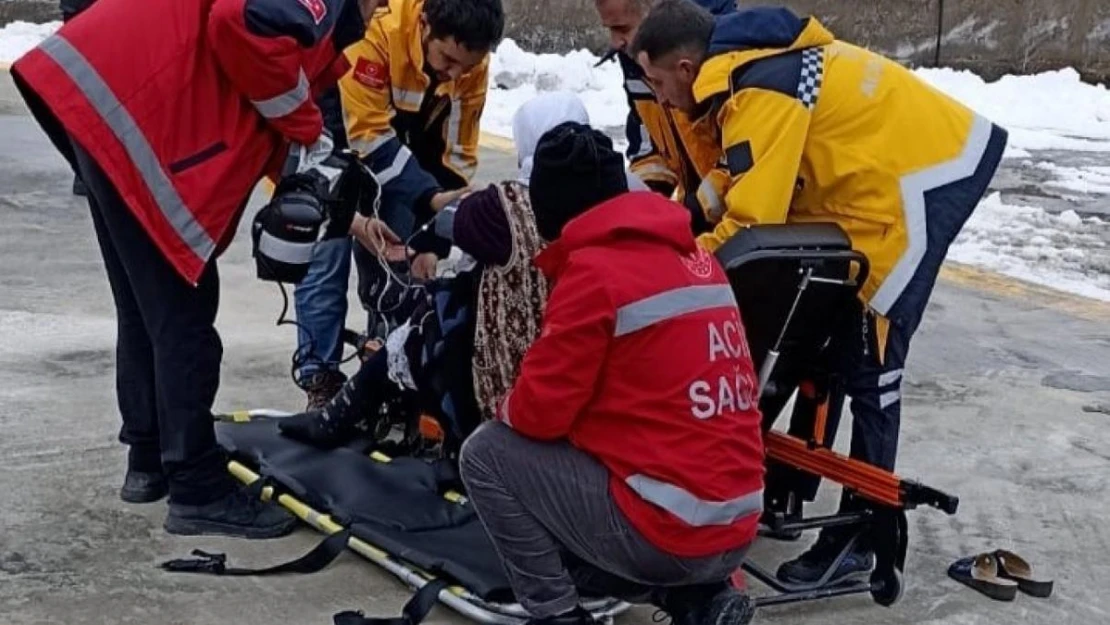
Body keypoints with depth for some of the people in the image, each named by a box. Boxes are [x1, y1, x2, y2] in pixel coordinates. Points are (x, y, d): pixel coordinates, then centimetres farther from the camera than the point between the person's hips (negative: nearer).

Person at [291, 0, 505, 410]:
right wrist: (430, 198, -42)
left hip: (399, 153, 4)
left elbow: (456, 156, -12)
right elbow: (368, 135, -34)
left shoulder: (471, 66, -20)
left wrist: (433, 241, -18)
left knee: (395, 267, 1)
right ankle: (320, 378, -2)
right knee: (327, 259, -10)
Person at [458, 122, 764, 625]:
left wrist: (506, 407, 13)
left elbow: (539, 410, -9)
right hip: (733, 532, 8)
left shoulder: (594, 270, -13)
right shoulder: (697, 258, 10)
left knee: (486, 454, 5)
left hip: (666, 531, -8)